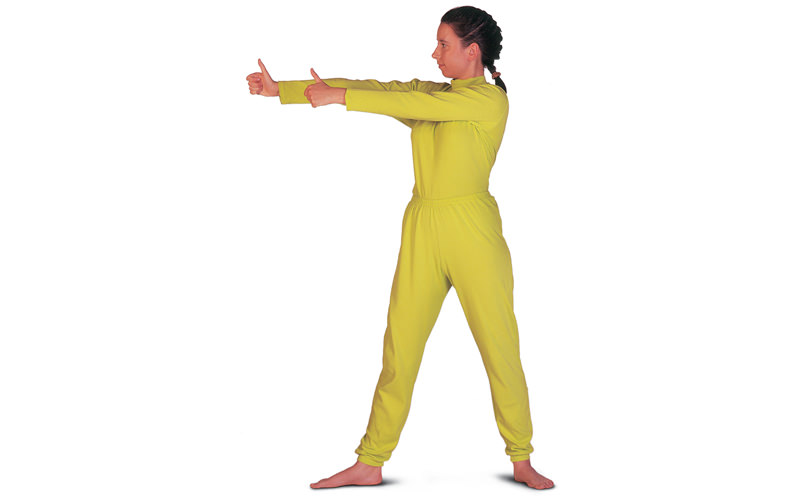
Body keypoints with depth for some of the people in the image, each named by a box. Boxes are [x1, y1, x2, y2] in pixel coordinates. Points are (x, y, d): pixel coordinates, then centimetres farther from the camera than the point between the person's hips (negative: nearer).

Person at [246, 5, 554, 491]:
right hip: (423, 231, 5)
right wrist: (282, 90, 7)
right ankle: (370, 464, 9)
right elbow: (372, 88, 11)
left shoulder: (491, 98, -5)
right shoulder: (428, 92, 16)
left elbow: (413, 104, -15)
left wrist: (340, 97, -15)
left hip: (473, 231, -5)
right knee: (399, 346, 4)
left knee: (500, 348, 0)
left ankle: (522, 460, 15)